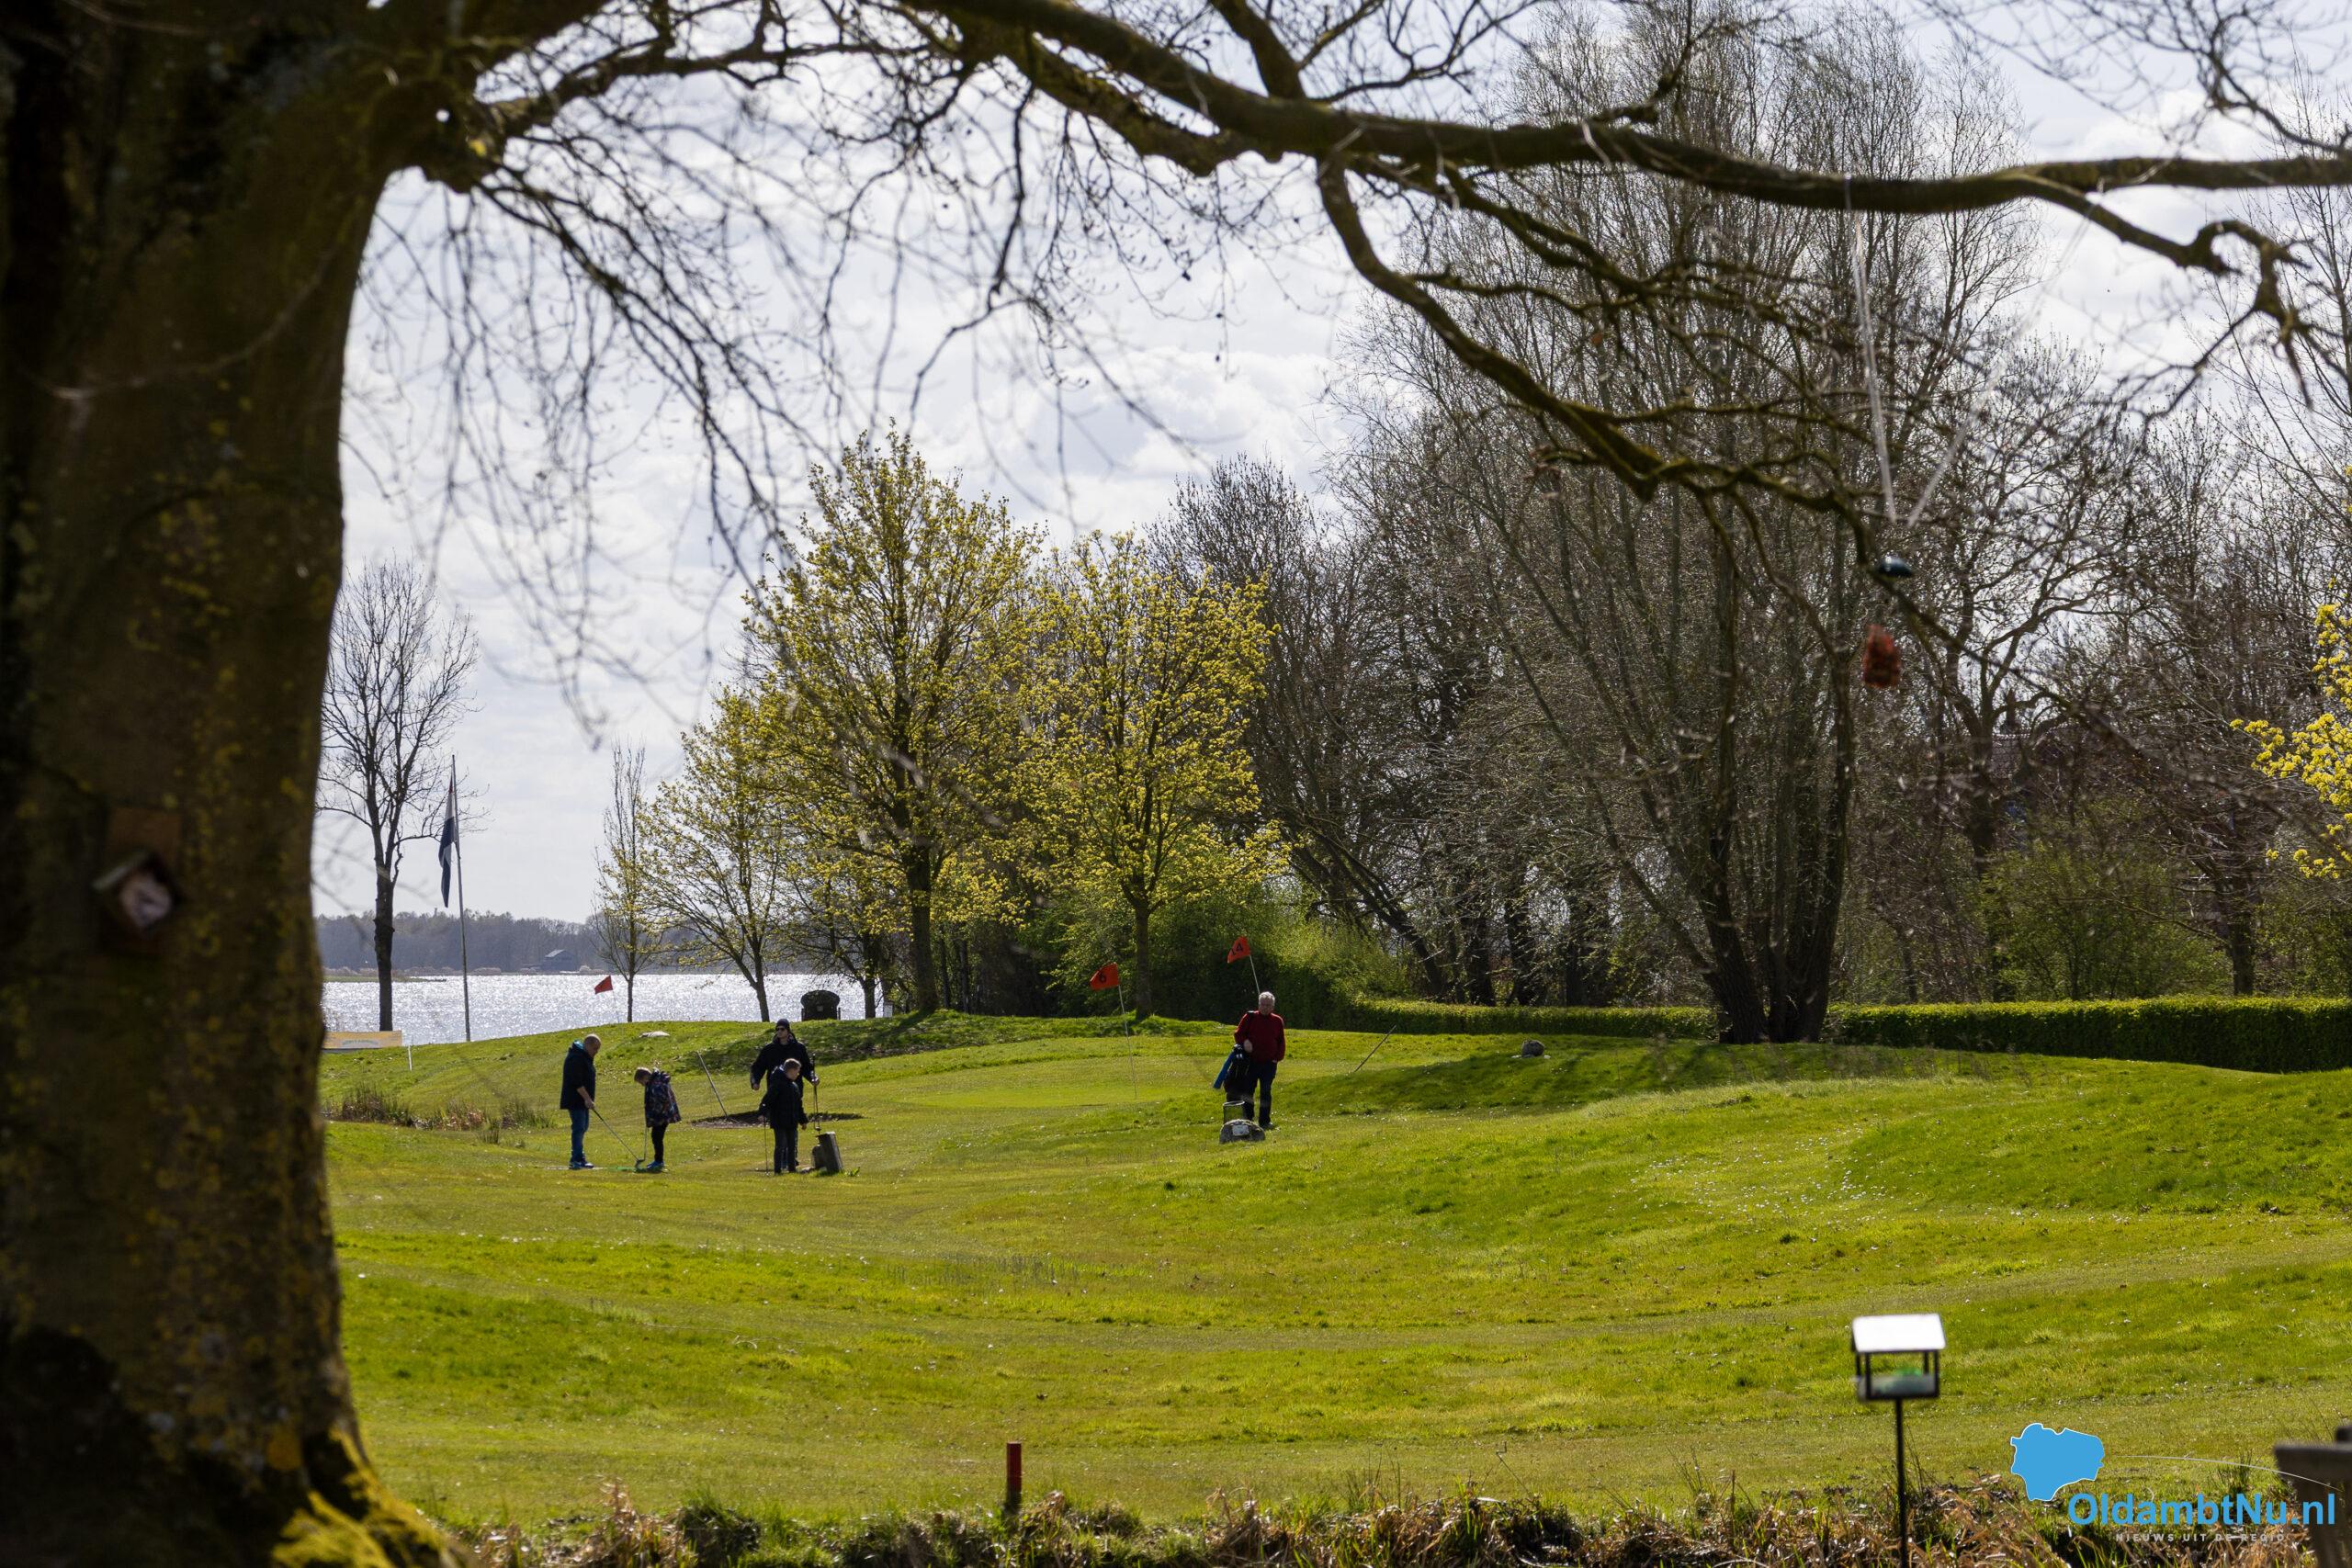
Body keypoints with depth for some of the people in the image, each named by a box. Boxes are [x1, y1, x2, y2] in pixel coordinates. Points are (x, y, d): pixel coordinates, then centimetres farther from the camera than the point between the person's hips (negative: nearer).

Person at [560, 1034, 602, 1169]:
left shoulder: (585, 1057, 16)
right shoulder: (576, 1058, -18)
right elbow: (576, 1082, -24)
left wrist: (588, 1099, 22)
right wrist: (587, 1098, -26)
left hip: (582, 1101, 11)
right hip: (575, 1101, -11)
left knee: (582, 1128, 13)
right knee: (579, 1128, -12)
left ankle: (577, 1158, 20)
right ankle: (578, 1160, -13)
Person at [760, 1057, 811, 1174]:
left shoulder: (794, 1085, 12)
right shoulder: (778, 1084, -14)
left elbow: (798, 1105, 20)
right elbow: (767, 1099, -20)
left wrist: (803, 1120, 23)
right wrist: (763, 1112, -32)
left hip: (791, 1122, 8)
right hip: (779, 1122, -8)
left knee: (792, 1146, 12)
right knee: (780, 1146, -6)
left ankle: (792, 1168, 20)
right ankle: (778, 1170, -2)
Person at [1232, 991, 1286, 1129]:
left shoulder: (1277, 1021, 8)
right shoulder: (1250, 1018, 2)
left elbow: (1281, 1042, 14)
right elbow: (1238, 1033, 4)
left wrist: (1277, 1057, 4)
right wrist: (1244, 1042, -16)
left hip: (1269, 1063, 1)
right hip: (1250, 1062, -1)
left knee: (1266, 1092, 3)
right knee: (1247, 1091, 0)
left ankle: (1265, 1120, 9)